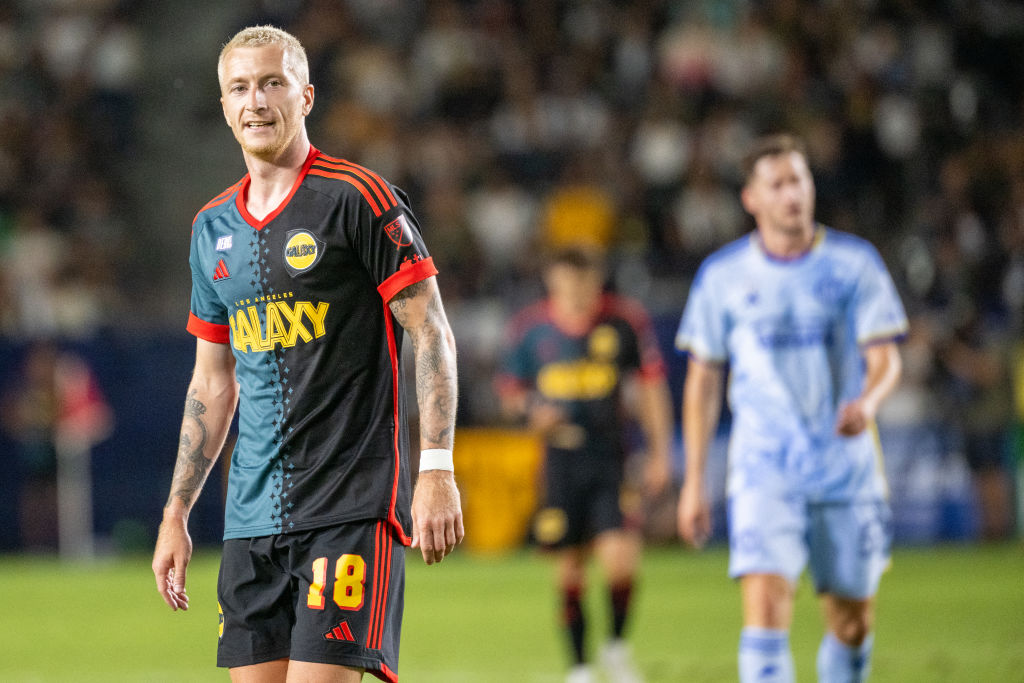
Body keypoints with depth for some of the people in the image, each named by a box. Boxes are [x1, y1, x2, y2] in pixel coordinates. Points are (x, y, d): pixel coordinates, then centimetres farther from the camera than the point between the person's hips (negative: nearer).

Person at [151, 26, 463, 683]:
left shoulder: (358, 198, -5)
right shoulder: (214, 227, 14)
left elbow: (432, 334, -7)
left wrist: (436, 469, -15)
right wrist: (176, 513, 16)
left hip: (353, 506, -6)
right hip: (252, 519, 6)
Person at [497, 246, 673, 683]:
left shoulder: (626, 321, -2)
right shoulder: (530, 328, 1)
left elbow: (651, 385, 7)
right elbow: (510, 390, 12)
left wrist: (659, 452, 4)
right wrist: (531, 411, -10)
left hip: (611, 459, -1)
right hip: (561, 461, 1)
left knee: (620, 560, -14)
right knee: (570, 571, 4)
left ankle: (617, 647, 12)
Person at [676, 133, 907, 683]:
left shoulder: (855, 262, 2)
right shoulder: (722, 275, 2)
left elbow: (885, 358, -2)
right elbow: (703, 379, 9)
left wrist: (867, 402, -26)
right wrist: (694, 480, 6)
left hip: (847, 467, 2)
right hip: (764, 468, -1)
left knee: (853, 618, 8)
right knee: (766, 604, -19)